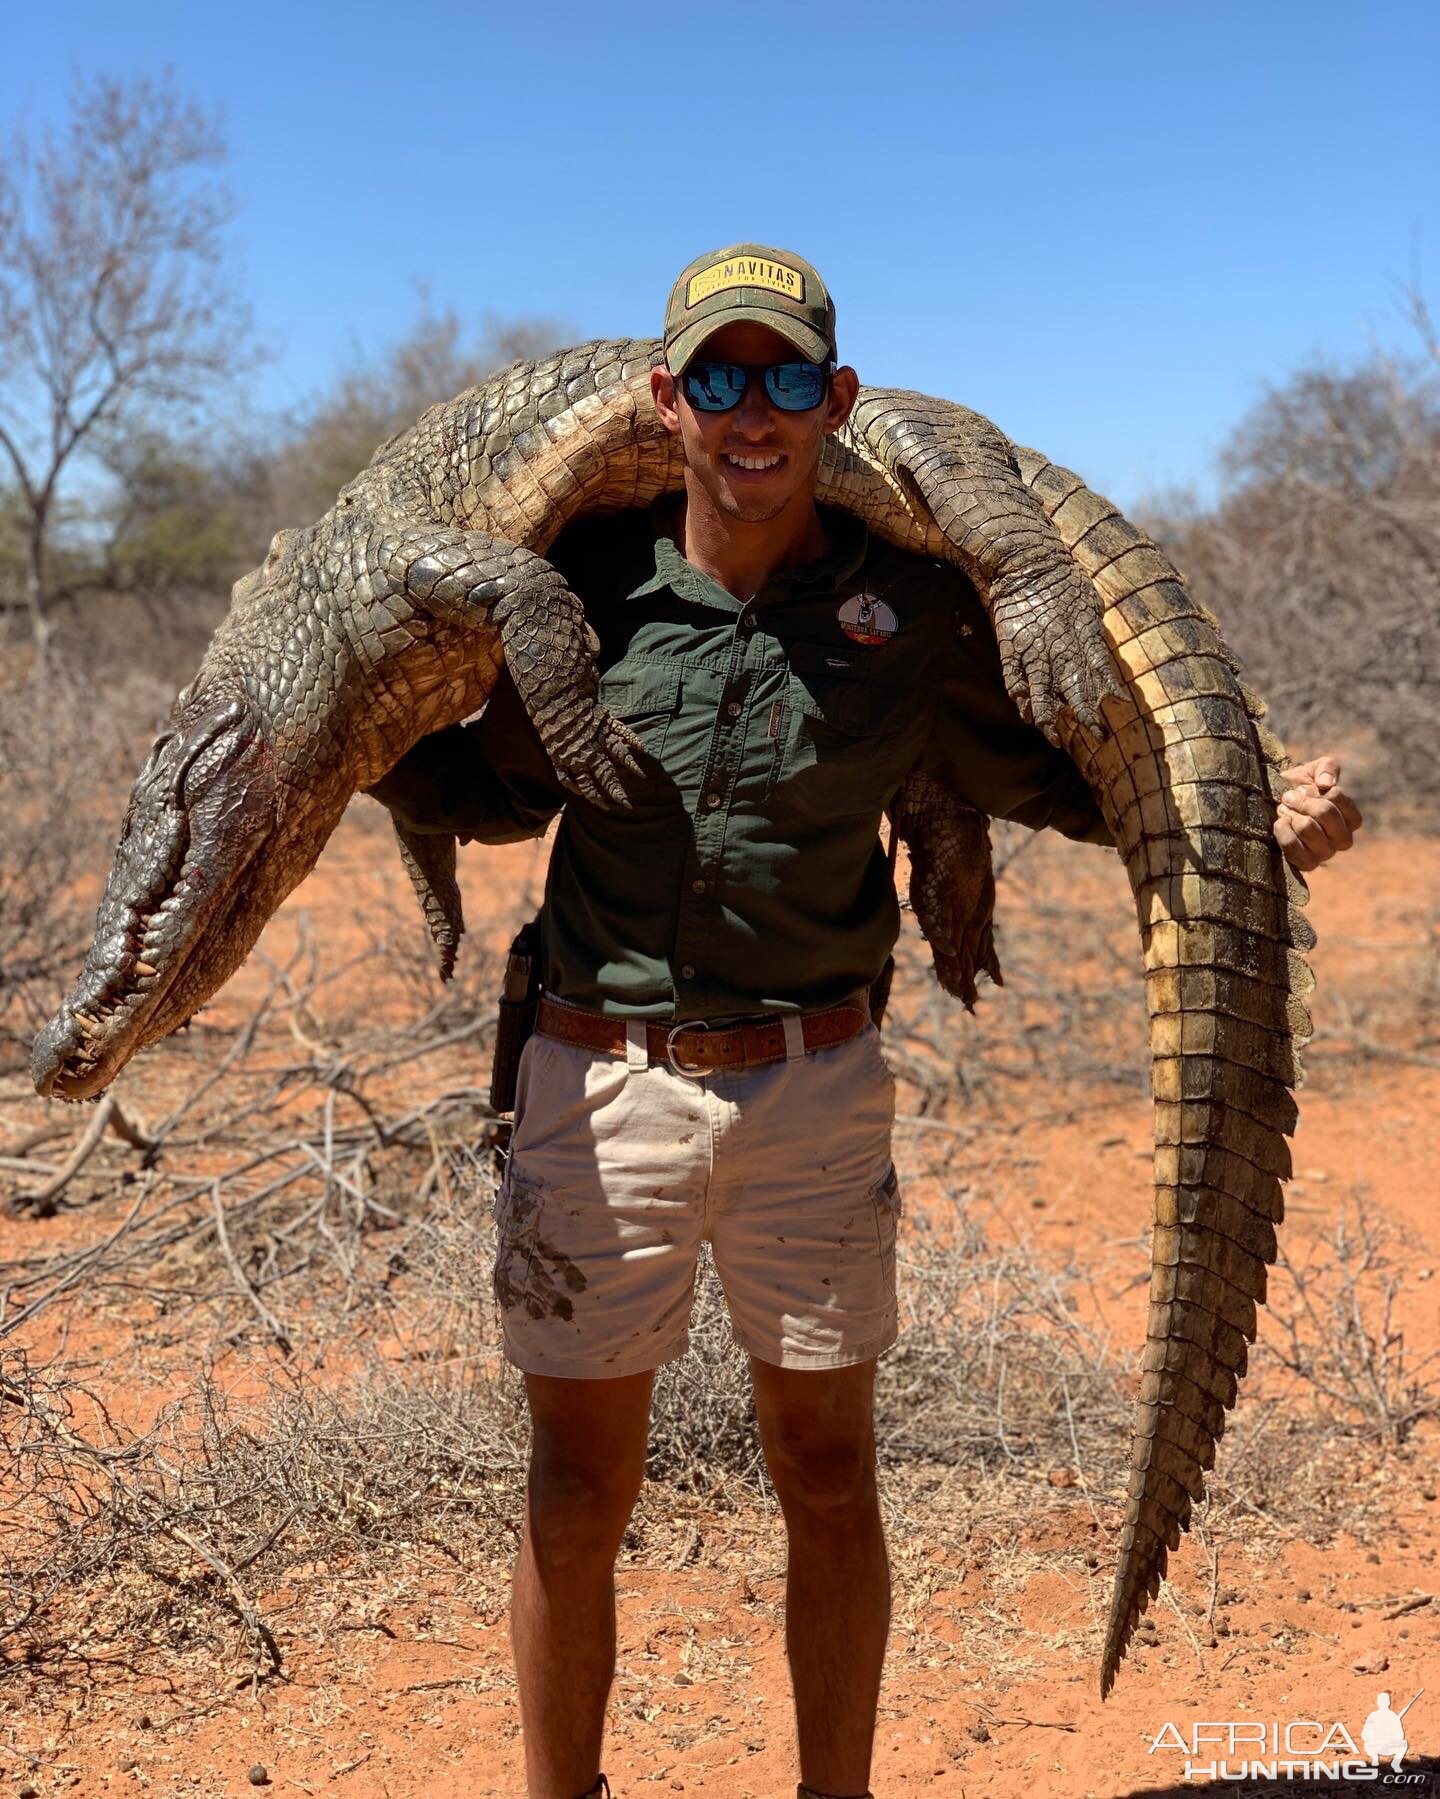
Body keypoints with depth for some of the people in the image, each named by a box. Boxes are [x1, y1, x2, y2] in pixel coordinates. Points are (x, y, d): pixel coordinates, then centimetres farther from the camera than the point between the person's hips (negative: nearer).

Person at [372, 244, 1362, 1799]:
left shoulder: (913, 609, -2)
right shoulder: (586, 583, -2)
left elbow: (1042, 776, 9)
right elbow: (505, 793, 11)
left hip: (814, 1088, 0)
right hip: (600, 1087, 0)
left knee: (829, 1481, 12)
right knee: (578, 1499, 10)